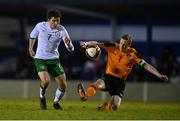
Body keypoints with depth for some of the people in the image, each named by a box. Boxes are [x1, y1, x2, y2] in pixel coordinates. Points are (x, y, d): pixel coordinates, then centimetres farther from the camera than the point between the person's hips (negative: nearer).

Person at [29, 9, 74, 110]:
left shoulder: (62, 30, -12)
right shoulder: (40, 26, -11)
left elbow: (71, 49, -15)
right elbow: (33, 35, 13)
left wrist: (69, 44, -37)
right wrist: (30, 48, 18)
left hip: (54, 59, 2)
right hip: (40, 59, -2)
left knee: (63, 85, -3)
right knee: (45, 81, -26)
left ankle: (56, 102, 26)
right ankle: (42, 97, 6)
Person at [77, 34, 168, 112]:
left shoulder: (133, 54, -6)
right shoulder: (113, 47, -5)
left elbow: (146, 65, -6)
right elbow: (98, 44, -14)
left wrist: (160, 75, -13)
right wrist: (87, 43, -35)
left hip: (120, 81, 0)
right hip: (108, 77, 0)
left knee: (114, 107, -12)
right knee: (99, 84, -36)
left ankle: (105, 107, 22)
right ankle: (85, 95, -58)